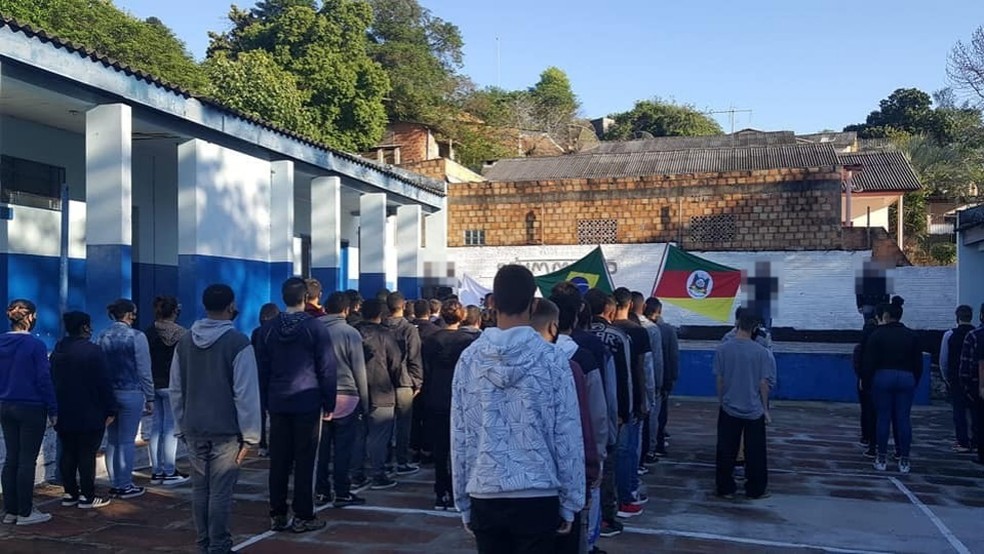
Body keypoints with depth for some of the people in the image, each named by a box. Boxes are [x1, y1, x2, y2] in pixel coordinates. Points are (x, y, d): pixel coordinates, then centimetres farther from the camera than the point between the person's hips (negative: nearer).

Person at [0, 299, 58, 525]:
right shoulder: (35, 345, -14)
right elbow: (43, 379, -13)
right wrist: (53, 409, -6)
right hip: (31, 408, -6)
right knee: (27, 460, 0)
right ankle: (25, 513, 6)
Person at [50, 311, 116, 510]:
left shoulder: (57, 351, 10)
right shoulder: (92, 351, -13)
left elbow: (53, 381, 16)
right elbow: (104, 383, -14)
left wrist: (57, 408, 22)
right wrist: (110, 410, -9)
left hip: (64, 413, 7)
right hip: (89, 415, -7)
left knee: (68, 453, 12)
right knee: (87, 454, -3)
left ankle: (69, 493, 16)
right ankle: (87, 496, 0)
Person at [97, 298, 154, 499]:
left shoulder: (102, 337, 5)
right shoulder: (136, 337, -11)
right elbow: (144, 371, -10)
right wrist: (149, 398, -2)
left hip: (108, 393, 6)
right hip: (131, 394, -5)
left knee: (112, 440, 12)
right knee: (127, 441, 0)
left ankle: (115, 484, 19)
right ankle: (125, 486, 6)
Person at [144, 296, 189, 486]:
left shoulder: (148, 333, 6)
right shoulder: (180, 334, -10)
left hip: (153, 384, 6)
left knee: (156, 427, 11)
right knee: (171, 428, 0)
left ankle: (156, 472, 17)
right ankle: (169, 472, 4)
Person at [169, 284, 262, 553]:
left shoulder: (184, 342, 8)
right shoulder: (238, 342, -11)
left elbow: (176, 390, 12)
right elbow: (246, 393, -13)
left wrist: (181, 427, 18)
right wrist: (250, 435, -8)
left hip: (194, 430, 6)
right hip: (226, 431, -6)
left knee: (200, 488, 12)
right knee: (220, 491, -1)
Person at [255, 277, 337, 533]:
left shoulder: (268, 328, 5)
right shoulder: (315, 327, -7)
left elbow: (262, 368, 9)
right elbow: (327, 368, -7)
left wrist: (265, 401, 15)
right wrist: (329, 402, 0)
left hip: (278, 403, 4)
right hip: (307, 403, -4)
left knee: (278, 461, 9)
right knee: (304, 461, 0)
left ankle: (277, 515, 14)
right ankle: (302, 516, 4)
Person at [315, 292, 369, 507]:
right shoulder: (350, 333, -7)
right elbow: (359, 371, -5)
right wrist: (364, 402, 2)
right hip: (346, 397, -4)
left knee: (321, 447, 10)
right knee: (343, 448, 2)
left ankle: (321, 491, 17)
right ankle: (342, 493, 7)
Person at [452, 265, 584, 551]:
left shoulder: (469, 359, -2)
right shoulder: (551, 359, -7)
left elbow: (459, 436, 2)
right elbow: (567, 436, -5)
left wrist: (463, 502, 11)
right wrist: (570, 502, 5)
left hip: (484, 496, 2)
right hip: (537, 496, -2)